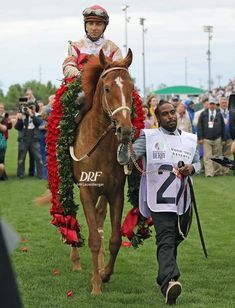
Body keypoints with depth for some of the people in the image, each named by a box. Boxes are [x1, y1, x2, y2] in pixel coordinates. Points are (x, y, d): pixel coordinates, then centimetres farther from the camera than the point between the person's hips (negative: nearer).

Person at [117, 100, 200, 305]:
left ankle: (166, 279, 36)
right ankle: (169, 283, -36)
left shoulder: (190, 139, 11)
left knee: (175, 241, 16)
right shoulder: (148, 137, -1)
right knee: (166, 242, -20)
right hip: (160, 201, -5)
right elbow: (124, 159, -7)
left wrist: (192, 168, -1)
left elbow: (197, 162, 24)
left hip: (184, 201, 5)